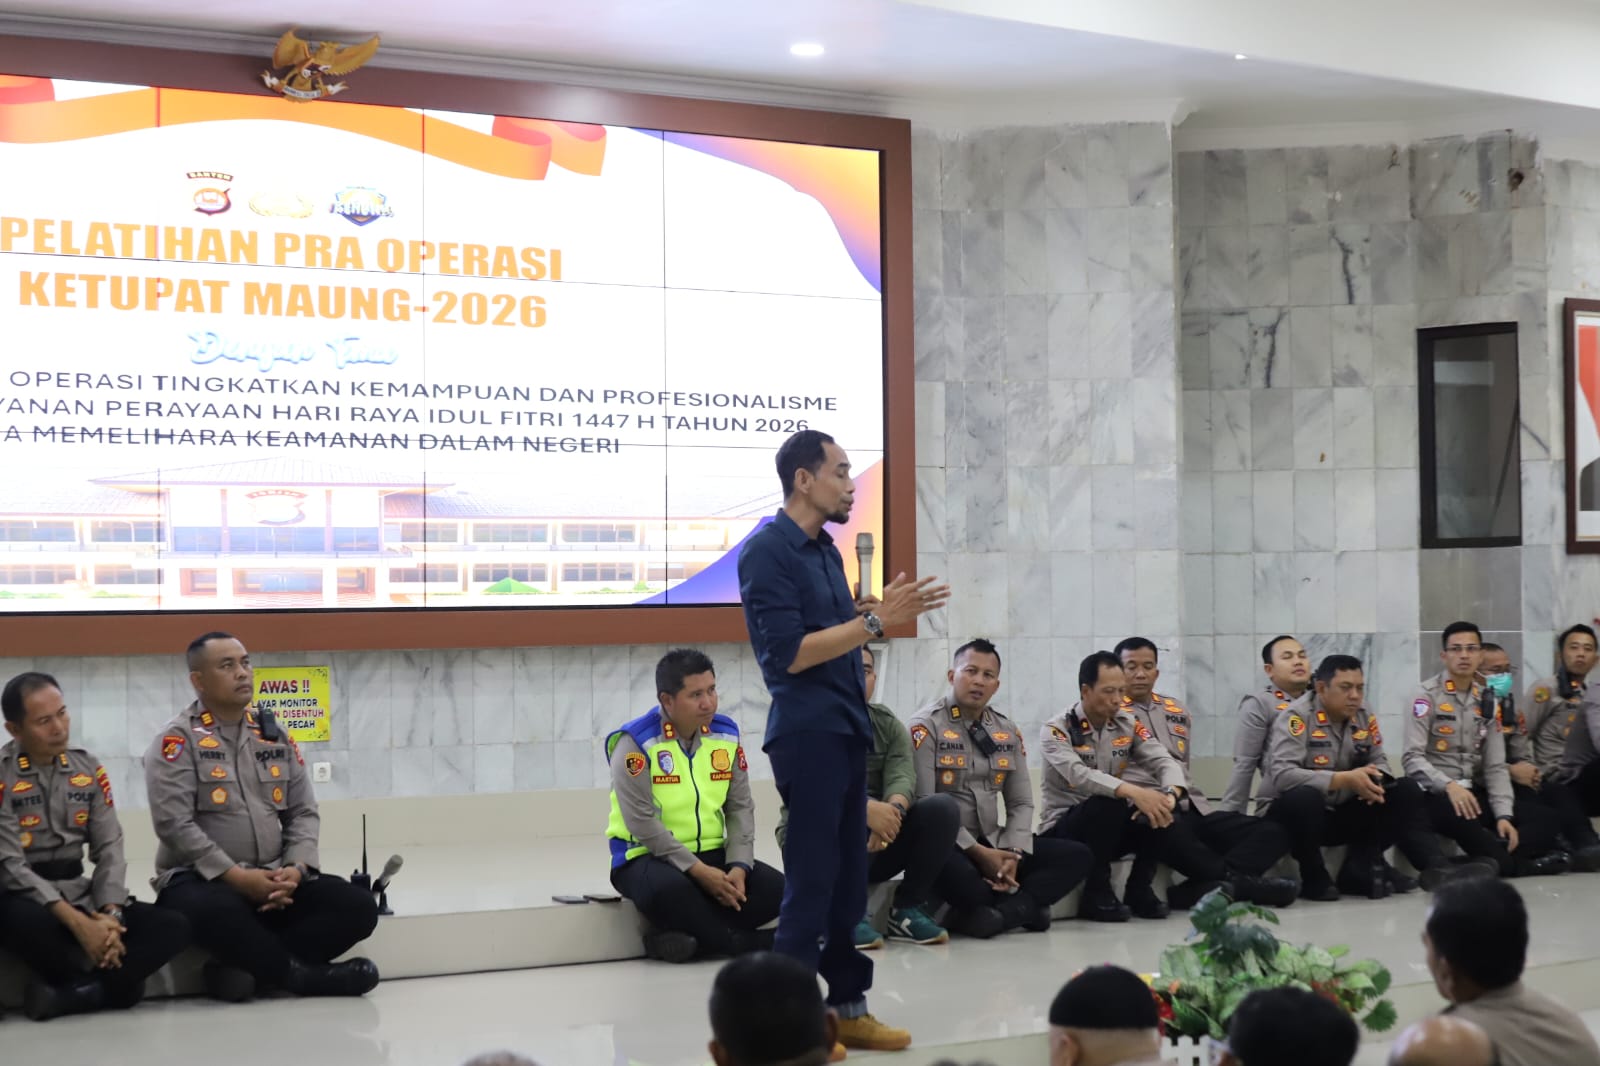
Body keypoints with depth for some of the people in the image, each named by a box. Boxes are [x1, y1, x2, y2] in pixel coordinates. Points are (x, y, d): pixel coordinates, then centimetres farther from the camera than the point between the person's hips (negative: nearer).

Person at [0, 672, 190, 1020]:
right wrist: (78, 923, -24)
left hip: (79, 896, 6)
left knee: (173, 927, -14)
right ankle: (108, 982, -16)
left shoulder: (88, 768, 6)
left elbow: (109, 848, 4)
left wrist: (109, 913, -15)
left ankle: (69, 992, -24)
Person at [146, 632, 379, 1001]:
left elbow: (303, 812, 11)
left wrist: (295, 870, -8)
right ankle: (304, 974, -22)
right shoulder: (176, 740, -5)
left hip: (275, 879, 6)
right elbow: (175, 824, -15)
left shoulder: (275, 735, 12)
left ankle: (245, 967, -22)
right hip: (200, 878, -6)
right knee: (214, 912, -41)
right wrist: (237, 877, -20)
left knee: (358, 906, -15)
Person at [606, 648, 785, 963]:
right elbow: (642, 822, -19)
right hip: (647, 857, -5)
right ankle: (752, 943, -18)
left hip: (711, 855, 5)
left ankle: (689, 937, -19)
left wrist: (738, 866, -11)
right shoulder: (635, 743, -15)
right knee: (668, 890, -38)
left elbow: (740, 807, 5)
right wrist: (698, 870, -22)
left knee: (775, 889, -16)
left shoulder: (726, 734, 2)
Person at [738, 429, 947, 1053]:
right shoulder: (767, 551, -12)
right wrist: (874, 622, -19)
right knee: (811, 881, -4)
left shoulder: (825, 550, 15)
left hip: (847, 728, 8)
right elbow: (789, 652, -19)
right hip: (807, 732, -8)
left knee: (850, 880, 11)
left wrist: (886, 615, 4)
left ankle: (847, 1007, 19)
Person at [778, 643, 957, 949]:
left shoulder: (889, 726, 8)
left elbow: (902, 778, -11)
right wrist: (867, 808, -40)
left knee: (943, 807, -18)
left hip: (875, 846, 4)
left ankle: (908, 911, -10)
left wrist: (894, 809, -36)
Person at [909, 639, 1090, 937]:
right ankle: (1021, 908, -15)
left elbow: (1021, 802, 12)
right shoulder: (927, 725, -7)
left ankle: (999, 911, -25)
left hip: (992, 842, 7)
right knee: (954, 870, -41)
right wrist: (977, 853, -18)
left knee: (1076, 855, -8)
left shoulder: (1007, 730, 13)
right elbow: (924, 804, -15)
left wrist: (1013, 853, -8)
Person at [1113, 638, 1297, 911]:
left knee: (1274, 832, -11)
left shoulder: (1177, 711, 26)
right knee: (1174, 832, -44)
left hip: (1193, 809, 7)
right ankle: (1237, 880, -24)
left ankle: (1201, 889, -33)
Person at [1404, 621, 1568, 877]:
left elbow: (1495, 766, 9)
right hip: (1434, 795, -7)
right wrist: (1449, 786, -31)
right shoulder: (1426, 695, -5)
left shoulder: (1488, 701, 12)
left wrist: (1504, 815, -7)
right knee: (1460, 818, -41)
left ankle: (1489, 861, -36)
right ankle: (1518, 863, -25)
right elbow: (1412, 758, -14)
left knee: (1545, 819, -11)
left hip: (1473, 794, 7)